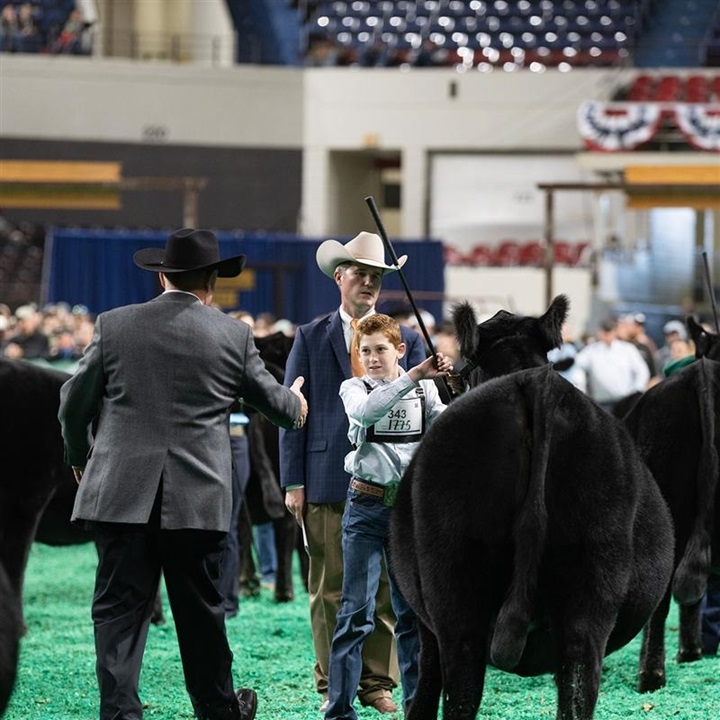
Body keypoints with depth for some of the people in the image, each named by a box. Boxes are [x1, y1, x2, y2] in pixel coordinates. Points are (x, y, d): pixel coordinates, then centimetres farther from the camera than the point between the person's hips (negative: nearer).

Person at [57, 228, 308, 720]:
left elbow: (74, 402, 8)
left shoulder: (114, 325, 1)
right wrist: (296, 406, 40)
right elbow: (272, 399, 15)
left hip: (120, 495, 0)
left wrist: (80, 458, 27)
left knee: (121, 610, 1)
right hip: (199, 501, 0)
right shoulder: (234, 336, 1)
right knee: (201, 610, 13)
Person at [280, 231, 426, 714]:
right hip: (328, 483, -1)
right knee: (331, 588, 2)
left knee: (385, 587, 2)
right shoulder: (311, 339, 7)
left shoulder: (408, 340, 11)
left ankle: (378, 682, 11)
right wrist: (293, 482, -2)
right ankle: (333, 683, 9)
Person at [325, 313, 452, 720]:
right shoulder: (354, 389, 0)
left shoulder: (424, 389, 7)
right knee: (357, 612, -7)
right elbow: (367, 411, -23)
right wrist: (414, 376, -31)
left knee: (414, 609, 9)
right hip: (367, 506, -3)